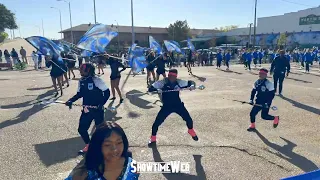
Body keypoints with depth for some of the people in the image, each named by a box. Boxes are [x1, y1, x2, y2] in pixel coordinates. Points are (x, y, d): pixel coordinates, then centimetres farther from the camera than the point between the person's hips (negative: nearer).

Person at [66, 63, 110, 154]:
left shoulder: (96, 80, -16)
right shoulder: (81, 81, 4)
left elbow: (107, 92, -15)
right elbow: (79, 94, 16)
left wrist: (101, 104, -21)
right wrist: (71, 100, 2)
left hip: (97, 109, -6)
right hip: (87, 109, 6)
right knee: (81, 129, 7)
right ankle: (88, 145, 31)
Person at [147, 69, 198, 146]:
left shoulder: (179, 82, -9)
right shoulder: (162, 82, -16)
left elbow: (190, 82, 0)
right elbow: (150, 89, -20)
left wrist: (192, 85, -24)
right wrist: (157, 90, -41)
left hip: (178, 105, 2)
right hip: (167, 106, -2)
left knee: (189, 119, 4)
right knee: (157, 122, -8)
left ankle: (191, 130, 40)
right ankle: (153, 138, 20)